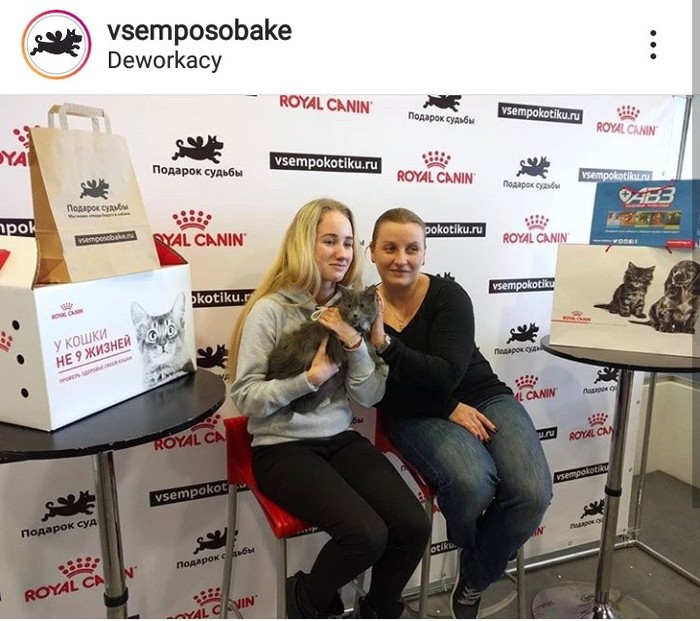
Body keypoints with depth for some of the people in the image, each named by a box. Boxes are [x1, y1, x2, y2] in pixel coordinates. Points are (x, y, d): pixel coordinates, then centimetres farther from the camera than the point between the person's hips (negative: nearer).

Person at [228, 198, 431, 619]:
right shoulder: (271, 309, -11)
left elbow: (370, 398, 0)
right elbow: (245, 398, -12)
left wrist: (355, 344, -16)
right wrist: (311, 377, -21)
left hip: (342, 439, 5)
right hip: (283, 447, -5)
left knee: (414, 526, -12)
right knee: (367, 535, -22)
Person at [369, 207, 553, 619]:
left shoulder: (448, 296, -10)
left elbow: (447, 375, -21)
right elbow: (382, 397, -7)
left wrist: (385, 344, -34)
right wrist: (448, 410, -16)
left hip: (484, 398, 1)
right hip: (419, 416, -1)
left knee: (533, 492, -22)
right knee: (472, 482, -31)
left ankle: (474, 580, 9)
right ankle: (472, 553, 9)